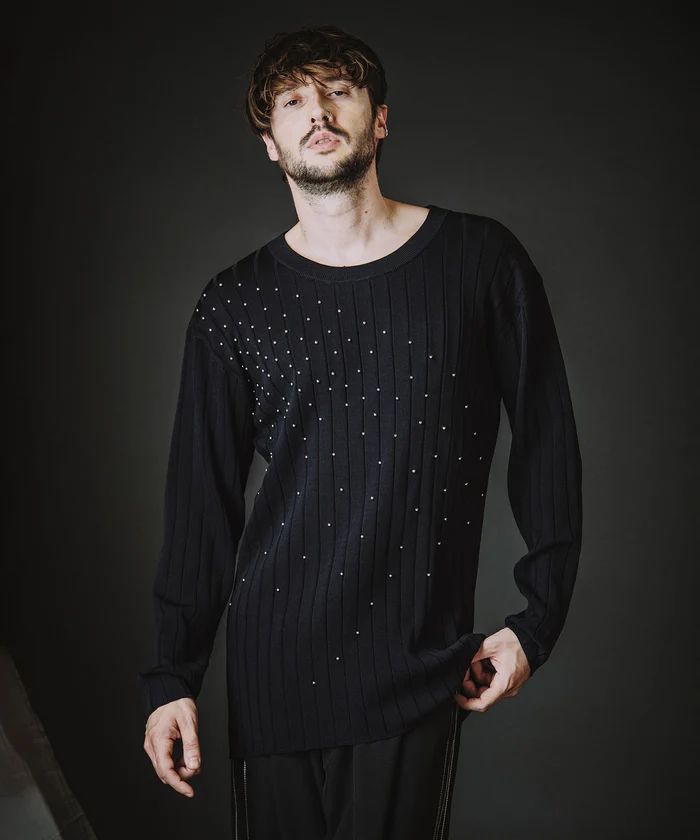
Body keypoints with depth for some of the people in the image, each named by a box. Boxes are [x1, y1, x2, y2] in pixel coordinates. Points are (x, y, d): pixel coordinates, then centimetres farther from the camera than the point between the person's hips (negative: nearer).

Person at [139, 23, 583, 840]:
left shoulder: (481, 260, -1)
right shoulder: (234, 305, 2)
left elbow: (545, 442, 4)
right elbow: (202, 499, 3)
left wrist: (539, 617, 2)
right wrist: (173, 674, 2)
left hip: (420, 661, -1)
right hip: (273, 660, 1)